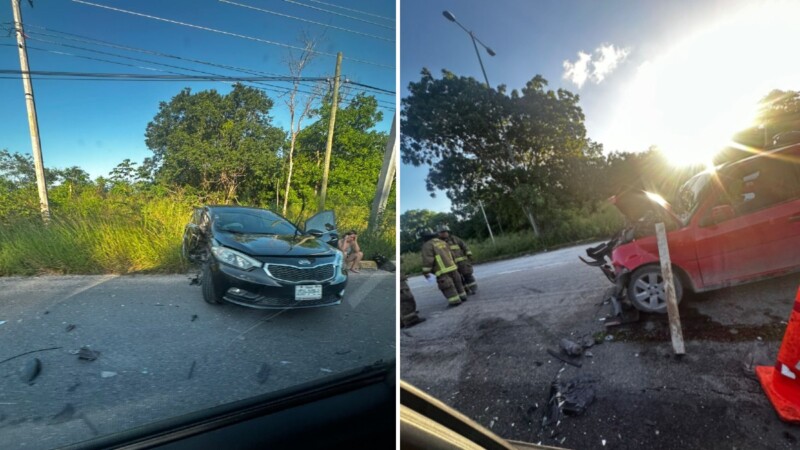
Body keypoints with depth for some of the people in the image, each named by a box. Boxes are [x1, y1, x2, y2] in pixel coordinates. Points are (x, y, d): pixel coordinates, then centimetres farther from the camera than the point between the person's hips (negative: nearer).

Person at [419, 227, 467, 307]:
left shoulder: (427, 245, -10)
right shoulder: (442, 242, 14)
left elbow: (427, 260, -18)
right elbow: (451, 254, 19)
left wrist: (425, 272, -11)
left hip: (442, 270, -8)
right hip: (451, 266, 8)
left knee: (447, 287, -1)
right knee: (456, 282, 18)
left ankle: (455, 301, -1)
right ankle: (463, 296, 28)